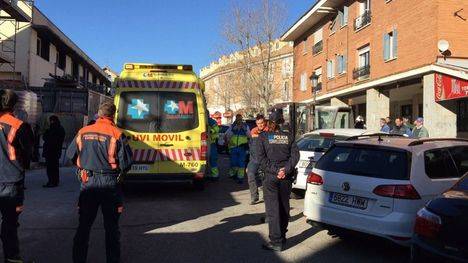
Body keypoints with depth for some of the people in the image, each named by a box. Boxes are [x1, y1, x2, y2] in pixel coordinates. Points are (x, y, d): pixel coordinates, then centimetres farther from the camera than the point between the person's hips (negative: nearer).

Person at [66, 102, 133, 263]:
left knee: (84, 224, 16)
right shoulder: (116, 134, -11)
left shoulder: (83, 132, 1)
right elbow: (126, 162, -12)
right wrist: (120, 172, 8)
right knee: (111, 226, 10)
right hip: (109, 183, -3)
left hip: (87, 182, 3)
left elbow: (71, 154, 11)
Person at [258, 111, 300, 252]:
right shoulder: (288, 136, 8)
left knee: (272, 209, -2)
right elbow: (295, 155, -1)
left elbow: (262, 158, -8)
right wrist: (285, 170, -7)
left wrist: (274, 171, -11)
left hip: (271, 177, -4)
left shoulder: (264, 136, 0)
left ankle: (276, 242, -3)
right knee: (284, 207, 15)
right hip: (286, 177, 4)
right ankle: (282, 236, 24)